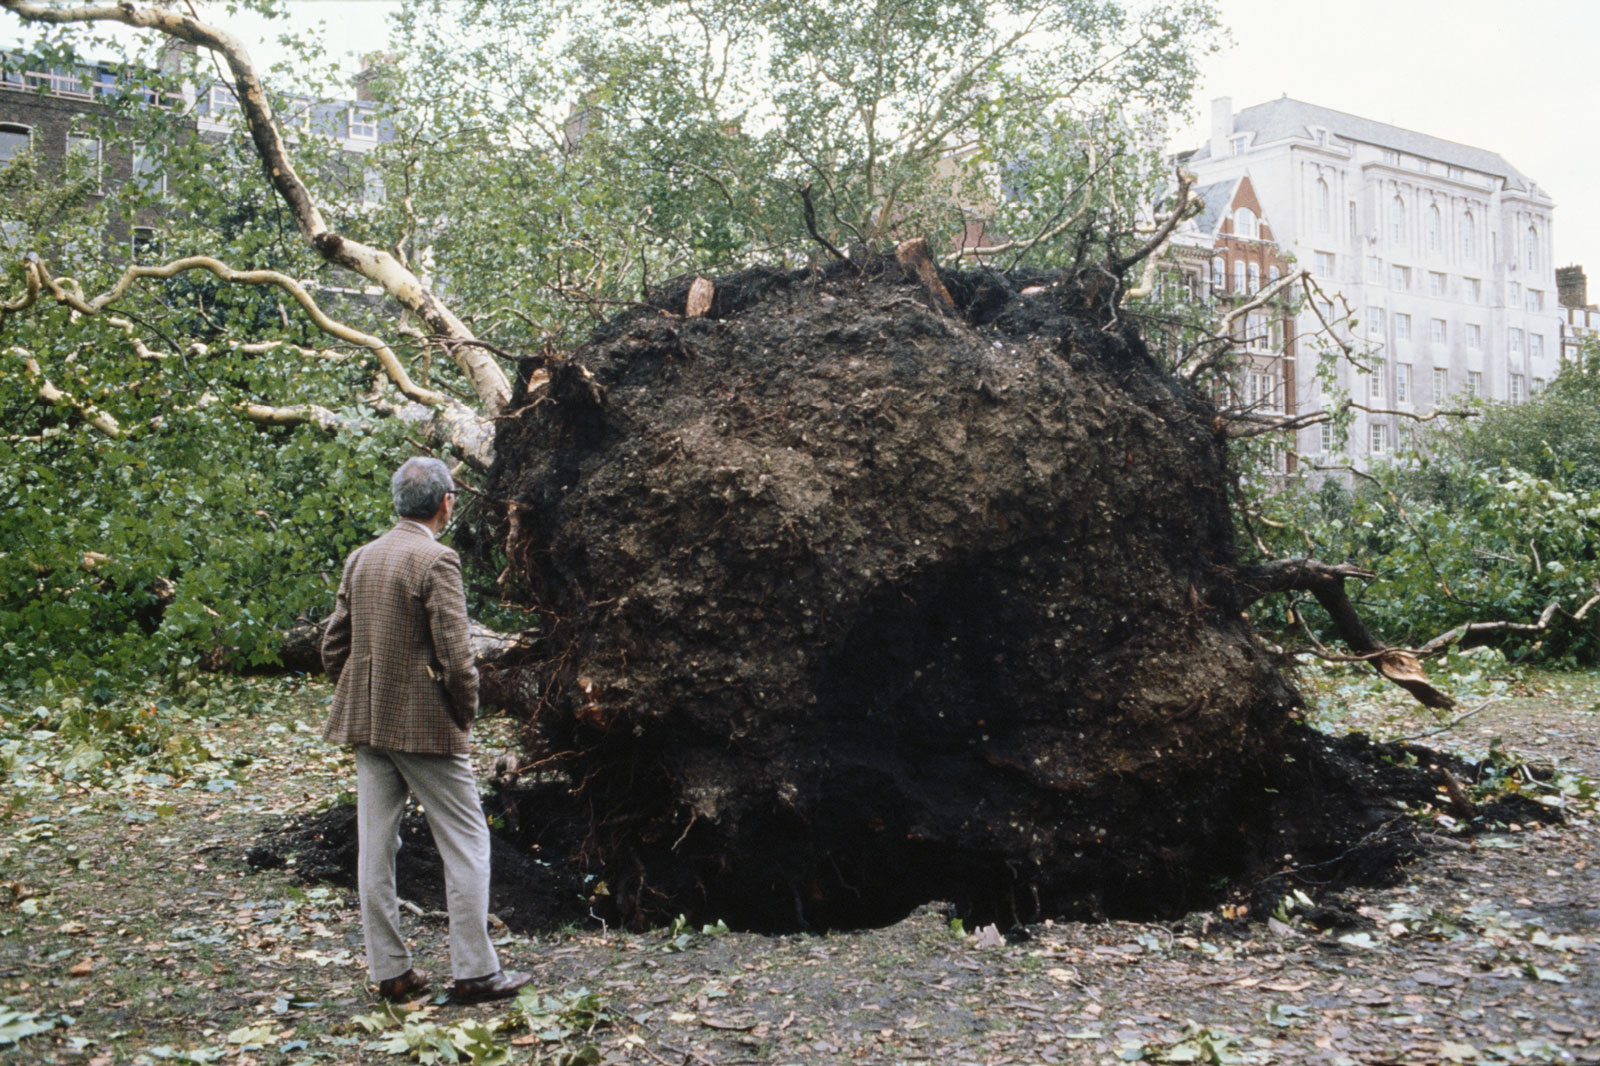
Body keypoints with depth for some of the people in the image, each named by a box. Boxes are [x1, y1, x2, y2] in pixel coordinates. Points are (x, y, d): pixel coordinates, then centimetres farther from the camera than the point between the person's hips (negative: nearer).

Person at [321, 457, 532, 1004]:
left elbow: (333, 646, 12)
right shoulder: (436, 559, -14)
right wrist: (465, 713, -4)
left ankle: (390, 971, 18)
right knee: (467, 843, 3)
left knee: (376, 848, 10)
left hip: (366, 725, 8)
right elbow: (455, 655, -19)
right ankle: (474, 972, 7)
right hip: (425, 724, -7)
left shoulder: (360, 558, 8)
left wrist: (362, 701, 18)